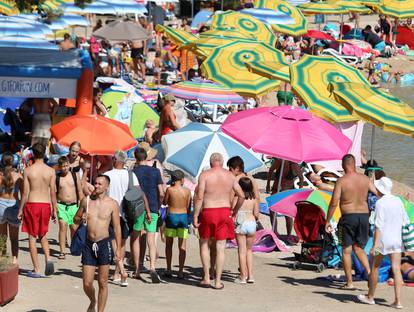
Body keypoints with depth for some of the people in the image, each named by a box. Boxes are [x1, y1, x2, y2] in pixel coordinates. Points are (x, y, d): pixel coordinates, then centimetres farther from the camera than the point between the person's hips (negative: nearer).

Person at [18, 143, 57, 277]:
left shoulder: (28, 170, -7)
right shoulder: (51, 171, -1)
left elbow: (25, 192, -6)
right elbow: (53, 192, 1)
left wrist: (20, 209, 3)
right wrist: (54, 210, 10)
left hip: (32, 205, -3)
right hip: (46, 205, 3)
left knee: (32, 237, 6)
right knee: (42, 235, 21)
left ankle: (37, 270, 4)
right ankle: (48, 259, -3)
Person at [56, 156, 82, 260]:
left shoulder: (75, 175, 5)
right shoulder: (56, 177, 1)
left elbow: (80, 191, 10)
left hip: (73, 205, 2)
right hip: (61, 205, -2)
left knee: (74, 227, 3)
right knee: (63, 226, -15)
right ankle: (62, 251, -15)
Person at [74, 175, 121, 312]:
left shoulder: (112, 204, -2)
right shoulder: (86, 200, 5)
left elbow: (117, 227, 0)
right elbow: (76, 219, 16)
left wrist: (118, 248, -4)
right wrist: (80, 219, -8)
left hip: (104, 244, -2)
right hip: (89, 244, 2)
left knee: (102, 283, 2)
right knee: (87, 284, 2)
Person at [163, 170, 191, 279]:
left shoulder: (170, 190, -8)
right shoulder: (187, 191, -2)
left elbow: (165, 202, 6)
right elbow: (188, 207, 5)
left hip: (171, 216, -1)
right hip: (183, 217, 1)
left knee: (169, 244, 13)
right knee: (182, 246, 2)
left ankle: (169, 270, 11)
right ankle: (180, 271, -2)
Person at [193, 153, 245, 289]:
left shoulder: (205, 175, -5)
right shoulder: (229, 175, 5)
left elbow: (199, 197, -12)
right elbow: (241, 196, 7)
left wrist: (195, 217, -8)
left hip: (208, 212, -2)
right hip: (225, 211, 2)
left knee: (204, 243, 17)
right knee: (220, 247, 5)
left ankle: (206, 278, 13)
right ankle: (218, 282, 6)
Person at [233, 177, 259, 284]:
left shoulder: (237, 198, -7)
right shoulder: (254, 199, 2)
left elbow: (232, 212, -7)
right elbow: (256, 214, 3)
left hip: (240, 224, -3)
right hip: (251, 223, 3)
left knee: (242, 250, 3)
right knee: (249, 250, 17)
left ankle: (243, 276, 4)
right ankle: (250, 275, 12)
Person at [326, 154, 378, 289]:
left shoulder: (341, 180, -9)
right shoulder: (365, 179, 3)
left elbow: (334, 203, -11)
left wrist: (328, 221, -4)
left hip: (348, 217, -4)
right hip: (364, 216, 4)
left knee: (346, 250, 7)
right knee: (359, 248, 18)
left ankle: (349, 282, 7)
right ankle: (370, 273, -1)